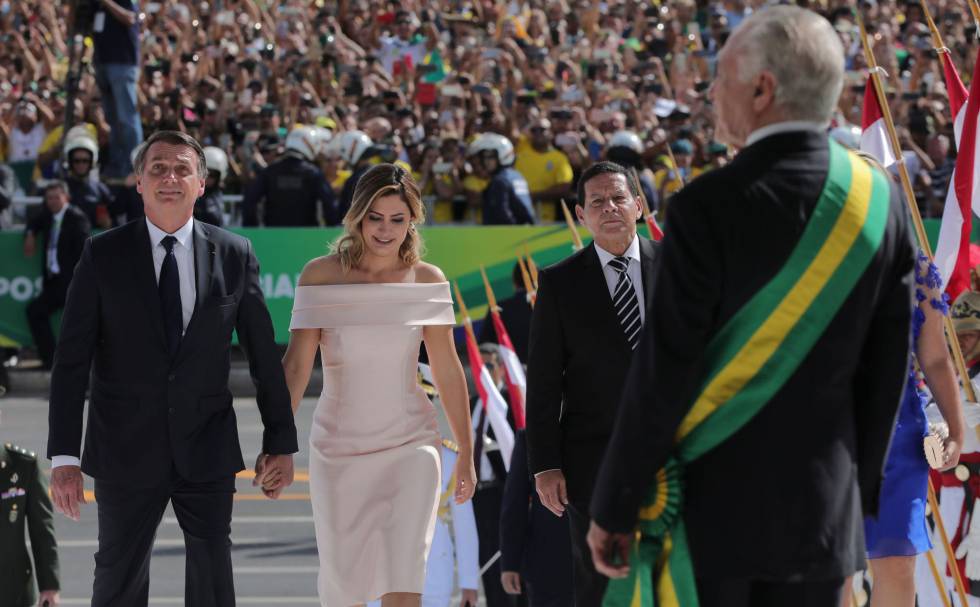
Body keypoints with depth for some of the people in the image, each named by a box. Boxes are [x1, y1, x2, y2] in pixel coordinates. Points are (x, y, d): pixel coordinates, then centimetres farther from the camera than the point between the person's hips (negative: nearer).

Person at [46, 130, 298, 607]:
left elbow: (263, 353, 7)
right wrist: (64, 456, -11)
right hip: (126, 453, -1)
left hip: (207, 454, 1)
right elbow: (71, 361, -5)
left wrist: (281, 441, 7)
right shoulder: (103, 255, -3)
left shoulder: (234, 255, 2)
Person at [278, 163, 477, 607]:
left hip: (409, 445, 0)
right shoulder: (321, 275, -4)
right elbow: (296, 364, -9)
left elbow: (447, 370, 5)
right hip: (338, 449, 0)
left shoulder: (427, 281, 0)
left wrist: (466, 453, 8)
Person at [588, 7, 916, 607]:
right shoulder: (881, 201, 0)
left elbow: (663, 372, -14)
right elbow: (886, 370, 6)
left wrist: (613, 510, -6)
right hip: (824, 510, 4)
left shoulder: (710, 206, -15)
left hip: (713, 507, -4)